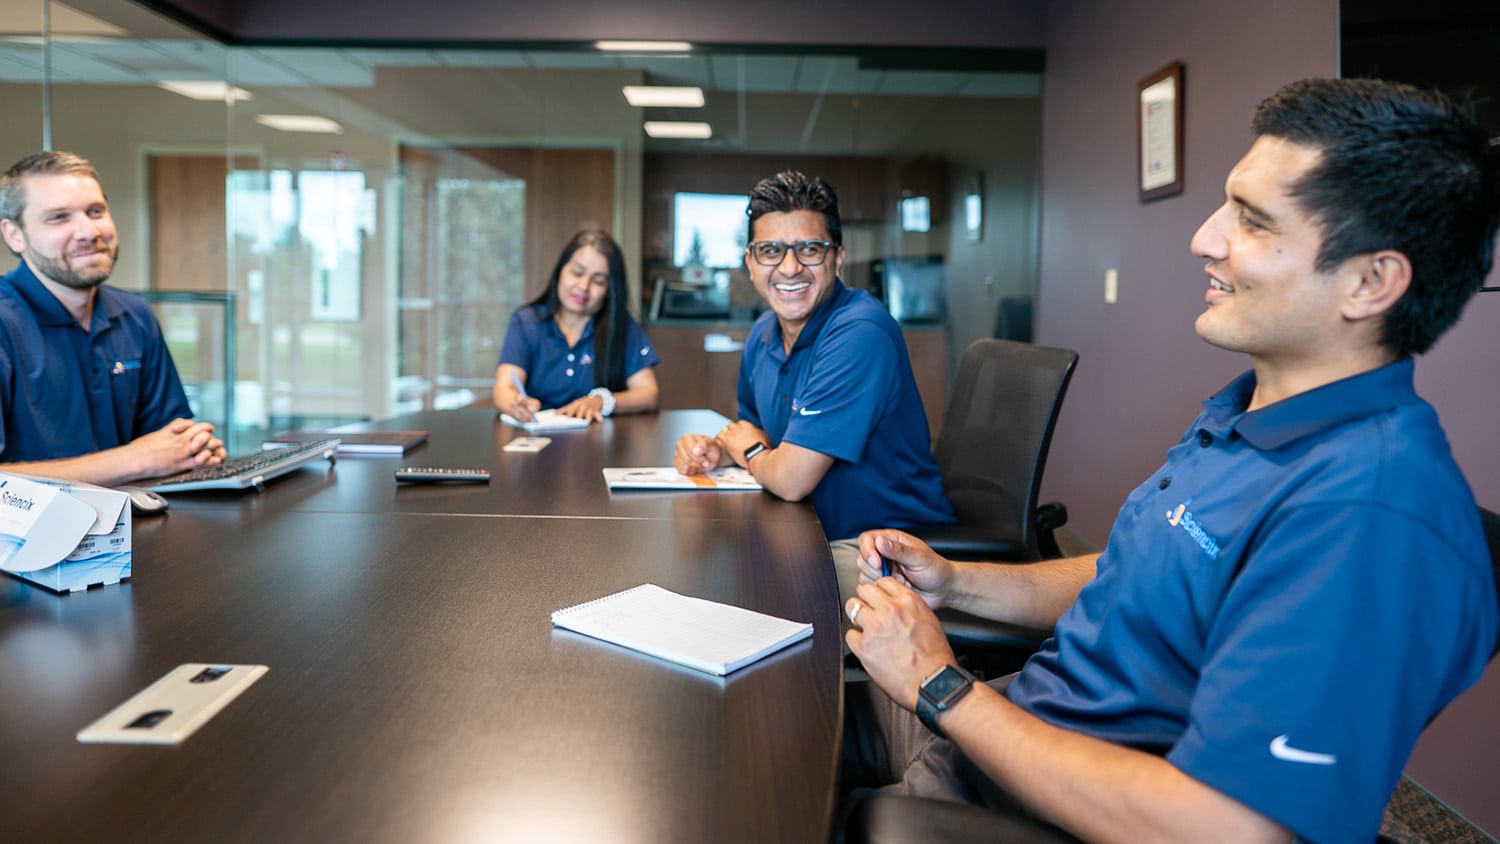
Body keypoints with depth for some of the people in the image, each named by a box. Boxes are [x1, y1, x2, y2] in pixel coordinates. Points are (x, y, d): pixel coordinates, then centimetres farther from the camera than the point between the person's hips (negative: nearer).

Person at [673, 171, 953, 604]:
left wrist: (746, 447, -3)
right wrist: (716, 450, -1)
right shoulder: (764, 334, 4)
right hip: (816, 535, 8)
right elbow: (757, 434, 22)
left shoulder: (859, 335, -24)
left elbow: (791, 479, -25)